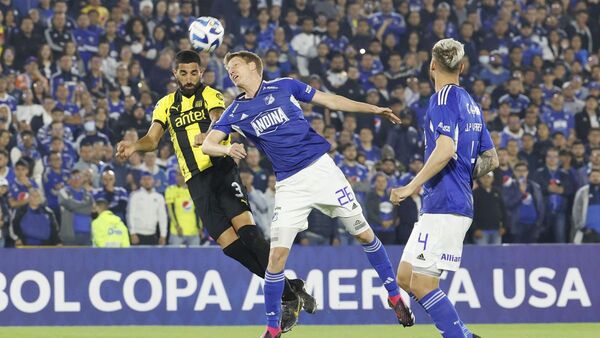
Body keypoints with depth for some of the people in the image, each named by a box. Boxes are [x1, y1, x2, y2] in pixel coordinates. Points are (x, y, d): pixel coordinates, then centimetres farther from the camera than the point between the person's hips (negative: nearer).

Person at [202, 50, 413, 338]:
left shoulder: (284, 87, 4)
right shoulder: (235, 112, 6)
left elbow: (330, 101, 10)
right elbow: (207, 144, -3)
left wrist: (373, 109, 8)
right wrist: (227, 149, -26)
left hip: (320, 167, -1)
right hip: (289, 185, 1)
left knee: (364, 233, 2)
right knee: (277, 255, -8)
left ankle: (394, 296, 19)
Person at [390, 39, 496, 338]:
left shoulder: (443, 98, -9)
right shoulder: (470, 104, 18)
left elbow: (445, 150, -23)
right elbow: (491, 159, 22)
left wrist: (412, 187, -20)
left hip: (444, 205, -9)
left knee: (422, 284, -11)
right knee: (406, 277, 12)